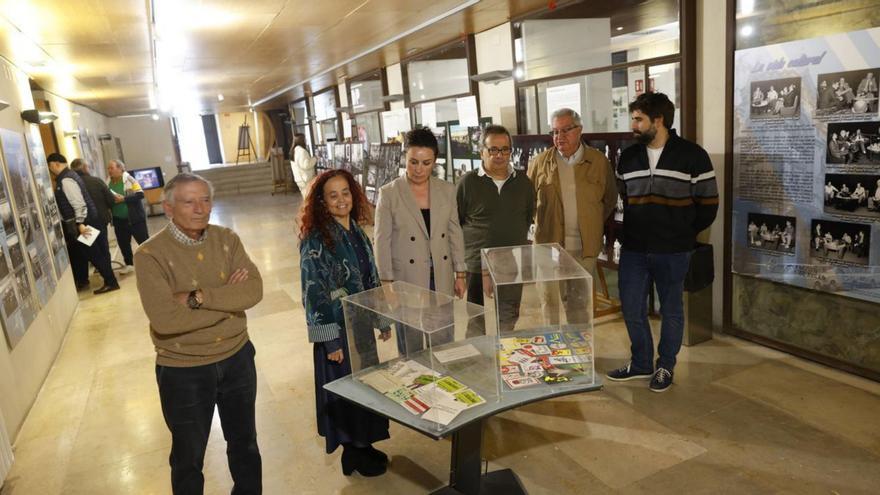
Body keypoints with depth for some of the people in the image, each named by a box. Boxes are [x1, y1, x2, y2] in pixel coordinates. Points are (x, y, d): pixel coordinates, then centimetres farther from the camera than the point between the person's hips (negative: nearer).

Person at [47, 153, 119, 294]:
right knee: (77, 253, 19)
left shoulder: (66, 180, -18)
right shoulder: (67, 176, 15)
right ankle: (81, 281, 32)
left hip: (82, 222, -10)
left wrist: (80, 224, -26)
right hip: (78, 222, 10)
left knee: (94, 254, -4)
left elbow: (78, 203, -25)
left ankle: (111, 282, 1)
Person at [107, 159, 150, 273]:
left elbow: (140, 194, -18)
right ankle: (129, 264, 27)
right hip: (118, 220, 6)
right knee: (123, 243, 13)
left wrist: (124, 199, -23)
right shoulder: (108, 182, 5)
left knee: (144, 241, 1)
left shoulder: (129, 179, -11)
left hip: (135, 218, -6)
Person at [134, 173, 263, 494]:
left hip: (236, 358, 4)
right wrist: (229, 299, -21)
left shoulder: (227, 239, -5)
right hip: (183, 370, -4)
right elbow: (165, 320, -29)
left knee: (244, 442, 24)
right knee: (188, 456, 19)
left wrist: (199, 297, -27)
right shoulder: (150, 255, -18)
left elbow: (254, 290, -17)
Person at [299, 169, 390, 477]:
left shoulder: (356, 231, 4)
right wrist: (331, 341, -19)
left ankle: (363, 445, 36)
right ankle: (352, 453, 27)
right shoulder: (316, 240, -17)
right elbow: (315, 294, -19)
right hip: (337, 330, -7)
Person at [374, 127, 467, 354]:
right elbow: (382, 241, -5)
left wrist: (460, 274, 8)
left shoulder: (447, 190, 4)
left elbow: (455, 233, 9)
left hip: (441, 279, 3)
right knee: (411, 346, 4)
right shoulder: (389, 193, -6)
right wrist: (387, 283, -7)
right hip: (407, 280, -3)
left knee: (443, 342, 10)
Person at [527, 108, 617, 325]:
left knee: (580, 302, 12)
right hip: (548, 244, 0)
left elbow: (610, 199, 11)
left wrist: (594, 224, 4)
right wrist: (541, 224, 3)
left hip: (585, 247, 0)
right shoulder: (539, 162, 2)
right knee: (549, 301, 6)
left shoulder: (599, 161, 1)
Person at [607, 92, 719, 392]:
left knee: (671, 310, 10)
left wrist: (683, 234, 3)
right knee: (631, 308, 10)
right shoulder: (628, 157, 5)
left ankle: (665, 366, 28)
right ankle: (641, 363, 29)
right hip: (633, 250, 4)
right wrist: (632, 232, 10)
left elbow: (708, 205, -3)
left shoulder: (692, 156, -8)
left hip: (673, 252, -4)